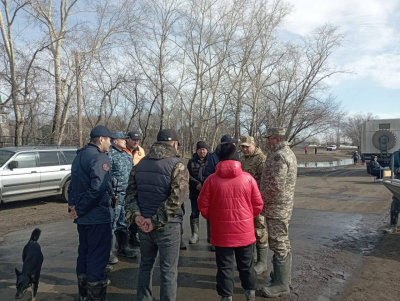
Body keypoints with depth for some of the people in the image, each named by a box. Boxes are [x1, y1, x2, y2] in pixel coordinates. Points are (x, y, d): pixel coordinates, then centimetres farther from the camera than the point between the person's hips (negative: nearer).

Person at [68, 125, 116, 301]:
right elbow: (98, 188, -29)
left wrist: (73, 205, 11)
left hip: (83, 216, 10)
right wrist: (79, 210, -19)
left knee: (84, 253, 20)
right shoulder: (99, 157, -17)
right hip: (97, 215, -10)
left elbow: (73, 184, 17)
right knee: (97, 257, 1)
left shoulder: (79, 156, 14)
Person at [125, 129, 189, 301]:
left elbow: (130, 193, 3)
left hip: (143, 224, 6)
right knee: (168, 270, 8)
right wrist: (156, 220, -17)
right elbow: (176, 199, -21)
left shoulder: (140, 164, 9)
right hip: (167, 225, -6)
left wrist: (135, 215, -6)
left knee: (146, 265, 22)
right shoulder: (177, 166, -10)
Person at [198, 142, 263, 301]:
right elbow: (258, 205, -2)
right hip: (245, 231, 1)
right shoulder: (248, 178, -8)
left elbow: (203, 206, -4)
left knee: (224, 267, 13)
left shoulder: (211, 179, -11)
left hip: (221, 232, -1)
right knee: (246, 266, 18)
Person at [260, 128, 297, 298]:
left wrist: (260, 200, -14)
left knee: (278, 244, -2)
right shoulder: (288, 153, 13)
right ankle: (283, 274, 33)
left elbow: (275, 186, -26)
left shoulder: (278, 156, -21)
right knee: (283, 242, 19)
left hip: (276, 207, -11)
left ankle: (281, 284, 8)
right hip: (284, 205, 11)